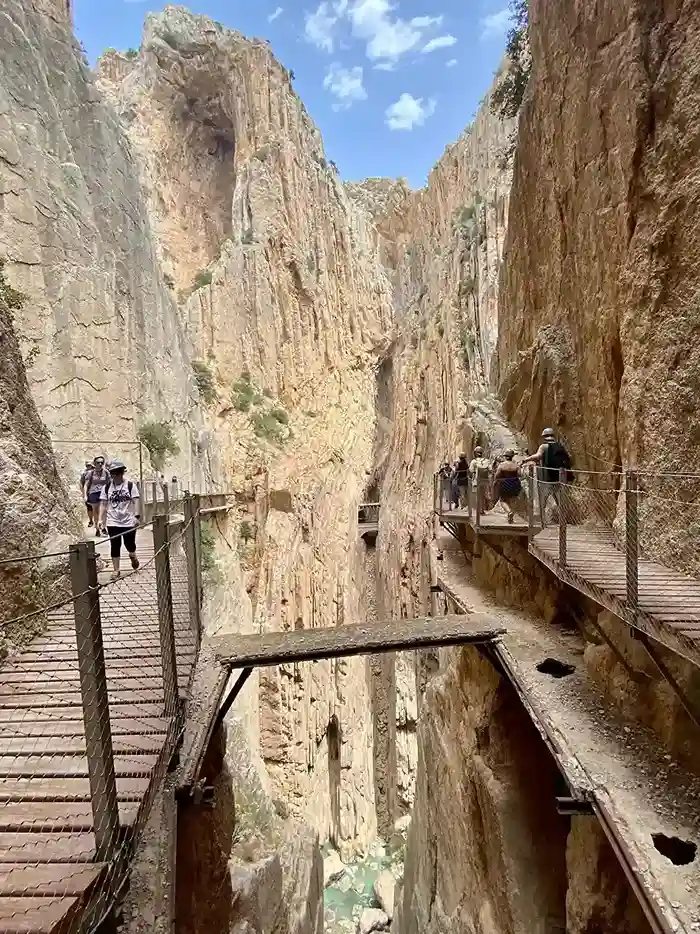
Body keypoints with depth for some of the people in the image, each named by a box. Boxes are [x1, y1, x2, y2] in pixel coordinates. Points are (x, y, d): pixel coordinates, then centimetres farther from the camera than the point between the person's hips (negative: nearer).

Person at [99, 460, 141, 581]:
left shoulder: (130, 485, -4)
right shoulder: (106, 487, 3)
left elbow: (135, 501, -8)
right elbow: (104, 505, 6)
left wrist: (137, 516, -18)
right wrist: (103, 520, 2)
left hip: (128, 521, -1)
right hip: (113, 522, 1)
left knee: (130, 544, 8)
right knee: (115, 546, 2)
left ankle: (132, 556, 42)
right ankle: (116, 570, 12)